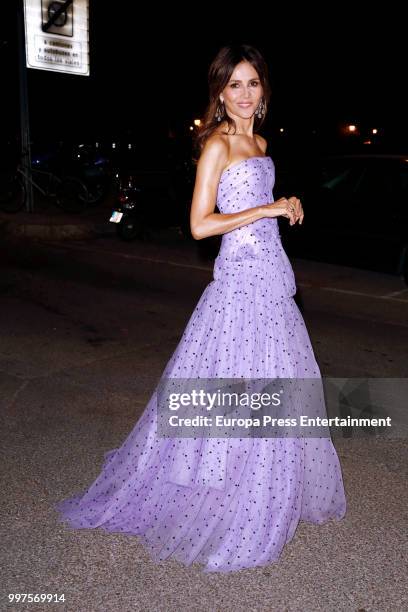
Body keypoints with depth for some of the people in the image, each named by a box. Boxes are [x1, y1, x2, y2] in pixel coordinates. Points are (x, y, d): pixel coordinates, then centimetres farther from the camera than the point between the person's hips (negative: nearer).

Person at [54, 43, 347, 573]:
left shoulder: (260, 143, 14)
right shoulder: (217, 143, -11)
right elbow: (200, 225, -18)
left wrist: (288, 208, 5)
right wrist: (269, 209, -15)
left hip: (272, 275, 9)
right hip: (242, 277, -9)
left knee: (274, 386, 16)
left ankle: (265, 499, 35)